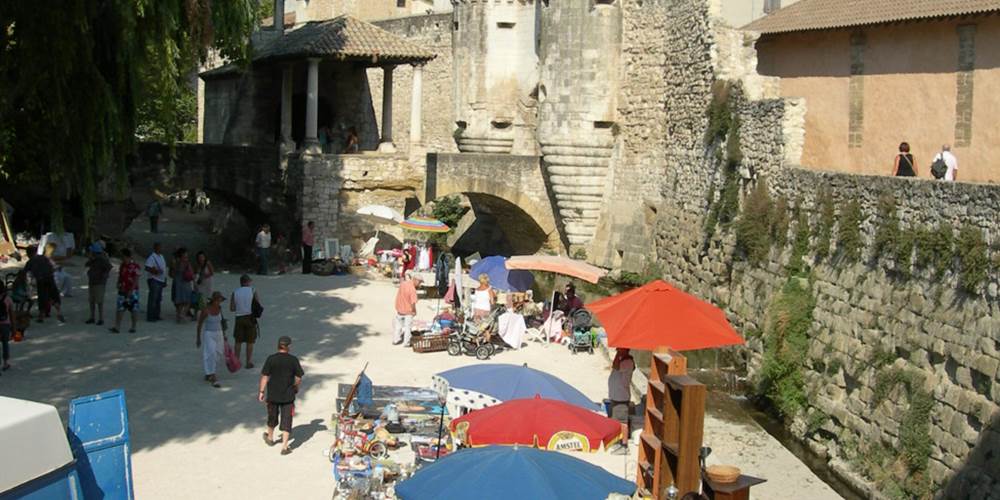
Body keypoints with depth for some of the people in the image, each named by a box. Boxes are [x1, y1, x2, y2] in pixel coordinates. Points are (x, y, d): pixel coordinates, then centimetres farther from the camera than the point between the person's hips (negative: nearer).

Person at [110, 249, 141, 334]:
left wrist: (131, 291, -20)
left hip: (132, 291, -6)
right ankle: (117, 327, -5)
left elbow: (136, 280, -14)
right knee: (119, 309, -2)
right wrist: (119, 284, 1)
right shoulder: (122, 266, 11)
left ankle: (133, 327, 14)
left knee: (133, 310, 4)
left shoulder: (135, 266, -11)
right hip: (123, 291, 6)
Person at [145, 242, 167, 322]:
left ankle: (156, 315, 18)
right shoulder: (151, 257, -10)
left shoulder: (161, 256, 17)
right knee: (153, 299, -9)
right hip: (154, 280, -9)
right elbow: (147, 268, -19)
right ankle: (150, 317, -8)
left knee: (158, 299, 12)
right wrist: (154, 271, -32)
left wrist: (165, 280, 22)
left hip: (161, 280, 9)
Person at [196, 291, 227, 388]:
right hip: (208, 334, -6)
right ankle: (213, 378, -12)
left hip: (218, 334, 6)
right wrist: (198, 339, -7)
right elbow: (199, 324, -10)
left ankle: (208, 373, 30)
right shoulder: (205, 310, -17)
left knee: (218, 354, 9)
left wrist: (224, 335, 16)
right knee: (211, 354, -13)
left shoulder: (219, 308, 0)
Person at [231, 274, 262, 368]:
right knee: (250, 342, 7)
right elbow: (258, 304, -4)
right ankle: (249, 362, 10)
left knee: (238, 342, 12)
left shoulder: (235, 292, -1)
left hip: (239, 318, 1)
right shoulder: (252, 291, -4)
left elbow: (231, 308, -3)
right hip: (250, 317, -1)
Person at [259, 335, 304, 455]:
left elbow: (264, 377, -7)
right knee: (286, 420, 4)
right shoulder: (293, 360, -9)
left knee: (272, 416, 22)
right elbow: (298, 379, -5)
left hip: (273, 395, 1)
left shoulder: (271, 359, -9)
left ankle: (270, 438, 43)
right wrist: (296, 389, 13)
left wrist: (261, 391, 1)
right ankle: (284, 446, 1)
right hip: (288, 396, -1)